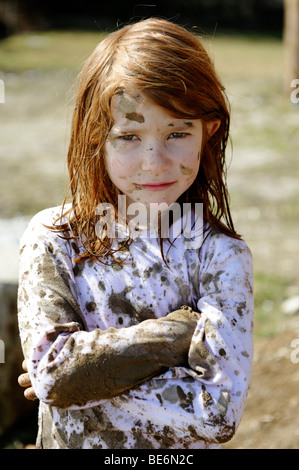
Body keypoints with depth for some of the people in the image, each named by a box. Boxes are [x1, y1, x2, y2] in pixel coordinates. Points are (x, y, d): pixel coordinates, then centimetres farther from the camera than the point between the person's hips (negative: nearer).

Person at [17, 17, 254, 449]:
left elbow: (220, 411, -27)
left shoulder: (219, 255, -17)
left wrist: (82, 378, -25)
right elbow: (51, 370, -25)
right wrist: (184, 329, -27)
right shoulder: (53, 239, -14)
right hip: (68, 442, 1)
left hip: (179, 450, -1)